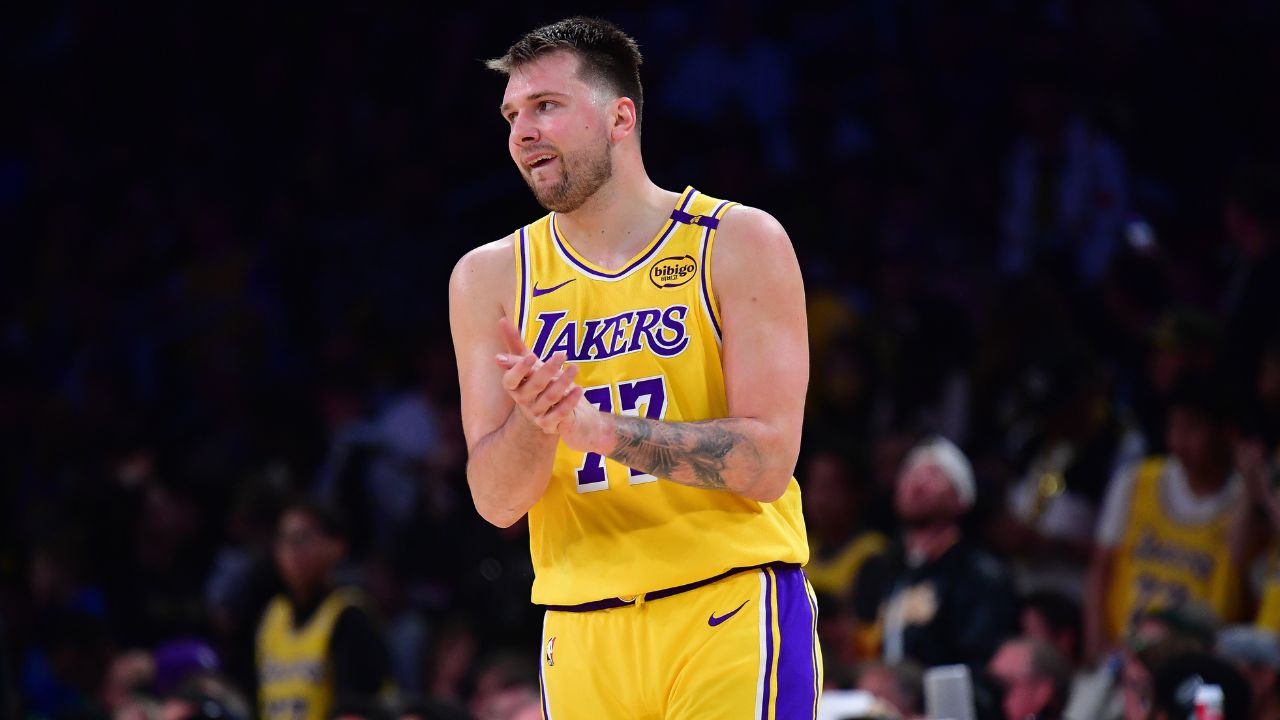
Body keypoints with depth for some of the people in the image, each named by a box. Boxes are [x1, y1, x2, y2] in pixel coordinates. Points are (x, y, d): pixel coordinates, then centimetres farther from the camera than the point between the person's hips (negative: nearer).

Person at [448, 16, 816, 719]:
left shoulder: (739, 242, -2)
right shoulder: (490, 277, 7)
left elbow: (767, 464, -11)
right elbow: (496, 501, 2)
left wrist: (593, 424, -21)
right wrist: (535, 421, -20)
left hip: (730, 613, -3)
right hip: (583, 629, 3)